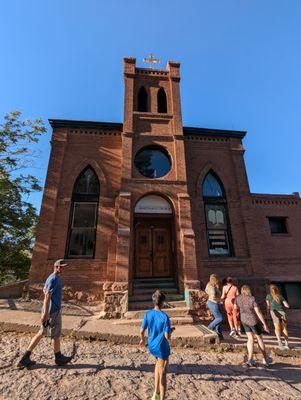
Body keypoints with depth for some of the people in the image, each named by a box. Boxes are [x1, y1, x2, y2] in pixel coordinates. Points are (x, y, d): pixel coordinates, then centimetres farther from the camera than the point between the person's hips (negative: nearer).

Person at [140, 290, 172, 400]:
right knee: (162, 374, 11)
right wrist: (170, 331, -1)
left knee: (158, 363, 32)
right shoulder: (165, 317, -25)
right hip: (161, 347, -6)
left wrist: (142, 339, 17)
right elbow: (167, 336, -22)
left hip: (151, 345, 6)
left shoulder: (148, 314, -10)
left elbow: (142, 331, -3)